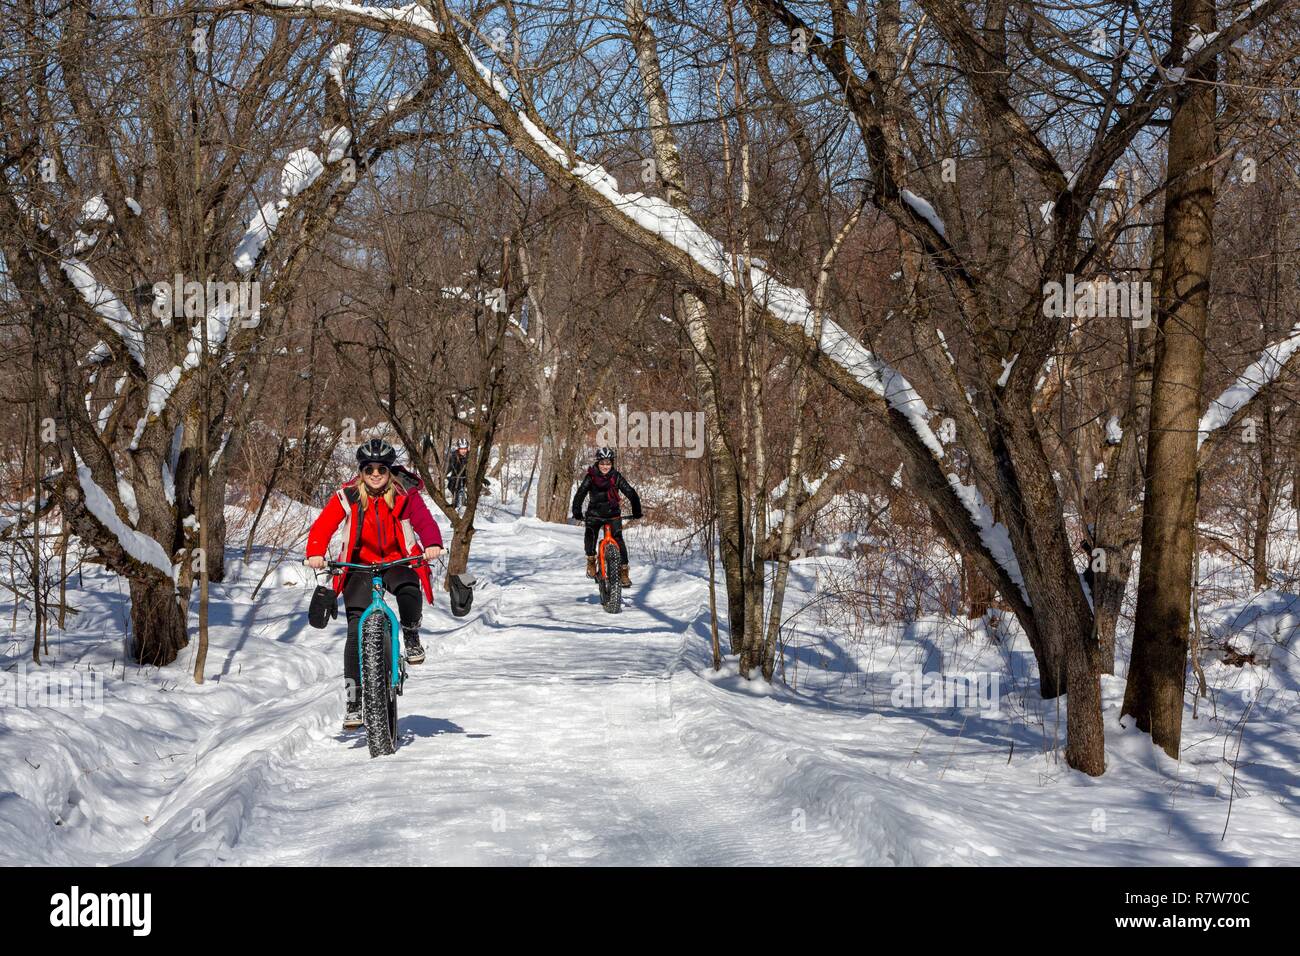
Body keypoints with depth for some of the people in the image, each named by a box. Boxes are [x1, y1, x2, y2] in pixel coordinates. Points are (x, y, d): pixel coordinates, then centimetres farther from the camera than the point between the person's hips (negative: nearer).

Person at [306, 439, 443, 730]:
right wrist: (315, 553, -33)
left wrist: (432, 544, -42)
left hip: (397, 562, -1)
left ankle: (411, 637, -4)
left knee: (409, 591, -36)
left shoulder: (406, 495, -8)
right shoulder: (347, 496, -7)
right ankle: (355, 700, -1)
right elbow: (323, 525, -14)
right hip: (360, 566, 1)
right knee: (357, 630, -9)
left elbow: (424, 521, -20)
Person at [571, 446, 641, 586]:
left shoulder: (616, 477, -10)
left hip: (613, 513, 0)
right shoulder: (591, 476, -11)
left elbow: (631, 493, -12)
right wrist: (577, 512, -32)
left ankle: (623, 571, -12)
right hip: (595, 513, 0)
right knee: (590, 534, -22)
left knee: (618, 539, -16)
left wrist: (637, 511, -23)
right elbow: (580, 494, -19)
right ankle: (591, 560, 4)